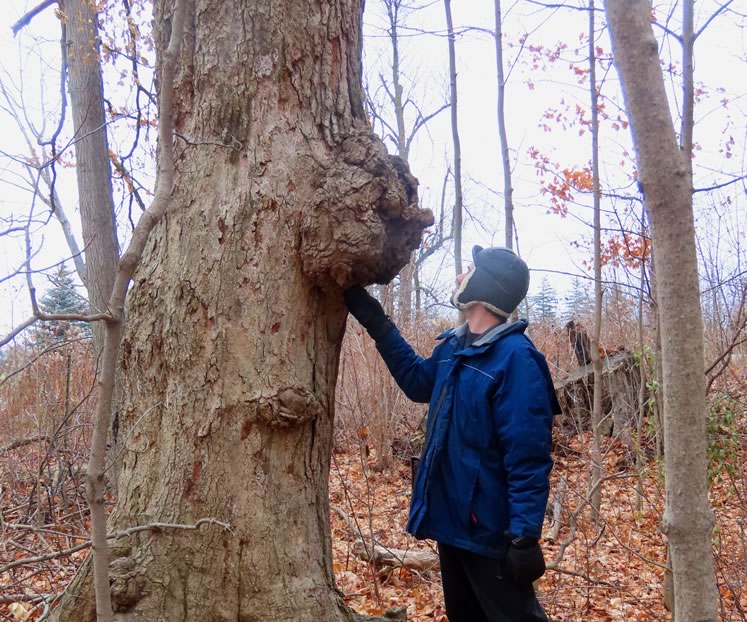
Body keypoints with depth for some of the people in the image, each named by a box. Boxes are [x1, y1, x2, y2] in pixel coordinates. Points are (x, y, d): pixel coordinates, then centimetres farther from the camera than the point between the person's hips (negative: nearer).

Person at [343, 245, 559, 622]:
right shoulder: (454, 346, 5)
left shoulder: (515, 357, -22)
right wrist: (377, 324, 16)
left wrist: (524, 537, -25)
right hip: (452, 520, 9)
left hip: (490, 529, -9)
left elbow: (528, 458, -24)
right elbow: (419, 381, 23)